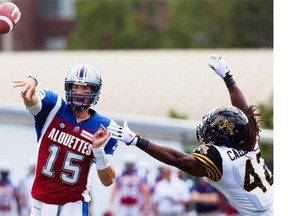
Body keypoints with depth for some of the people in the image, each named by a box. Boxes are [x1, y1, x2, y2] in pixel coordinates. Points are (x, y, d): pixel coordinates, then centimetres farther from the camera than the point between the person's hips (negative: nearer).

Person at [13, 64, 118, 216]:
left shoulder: (103, 128, -4)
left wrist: (98, 149, -21)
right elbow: (31, 100, -28)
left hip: (73, 204, -1)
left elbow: (108, 181, -6)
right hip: (41, 202, 1)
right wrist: (31, 82, -50)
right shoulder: (53, 107, -4)